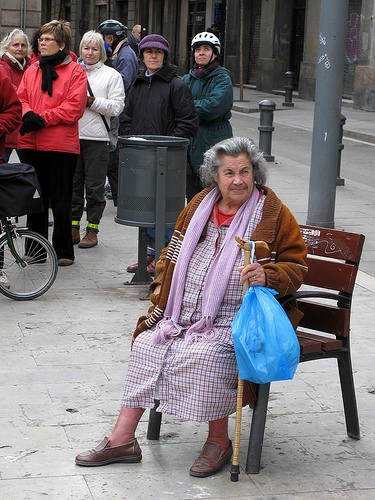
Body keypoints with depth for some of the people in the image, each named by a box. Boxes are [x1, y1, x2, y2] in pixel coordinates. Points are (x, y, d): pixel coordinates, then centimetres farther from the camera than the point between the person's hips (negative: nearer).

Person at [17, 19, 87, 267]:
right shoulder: (32, 71, 15)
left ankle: (64, 251, 10)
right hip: (31, 144, 5)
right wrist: (28, 115, -11)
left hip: (61, 145, -5)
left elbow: (74, 107, -12)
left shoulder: (75, 72, -3)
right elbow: (21, 98, 11)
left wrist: (43, 118, -16)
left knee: (60, 201, 1)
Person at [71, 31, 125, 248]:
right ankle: (73, 228, 15)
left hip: (97, 138, -3)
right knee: (72, 184, 6)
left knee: (94, 186, 1)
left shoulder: (111, 75, 5)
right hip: (72, 135, 3)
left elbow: (117, 107, -5)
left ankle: (92, 230, 8)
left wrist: (93, 102, -14)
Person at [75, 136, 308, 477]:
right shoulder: (200, 206, 11)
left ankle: (219, 441, -9)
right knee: (147, 345, -10)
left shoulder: (273, 214, -4)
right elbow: (175, 248, 26)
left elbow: (295, 267, -4)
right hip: (183, 314, 6)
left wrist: (267, 276, -23)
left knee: (205, 355, -31)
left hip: (234, 318, -6)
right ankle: (122, 439, -2)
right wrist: (162, 283, 13)